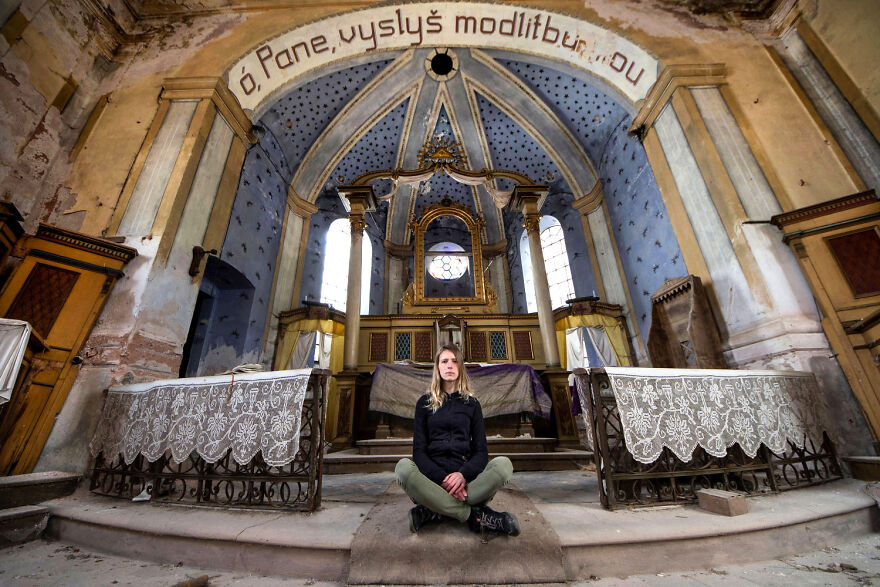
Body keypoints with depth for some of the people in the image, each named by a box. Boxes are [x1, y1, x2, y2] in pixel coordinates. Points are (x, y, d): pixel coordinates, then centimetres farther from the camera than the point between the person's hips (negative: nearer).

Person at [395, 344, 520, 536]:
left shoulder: (471, 403, 13)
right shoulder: (425, 403, 10)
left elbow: (481, 450, 6)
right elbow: (419, 450, 2)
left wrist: (463, 474, -15)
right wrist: (442, 479, -16)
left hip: (465, 479, 1)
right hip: (432, 479, 0)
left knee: (503, 464, -26)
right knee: (404, 467, -31)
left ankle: (433, 512, -20)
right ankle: (475, 514, -23)